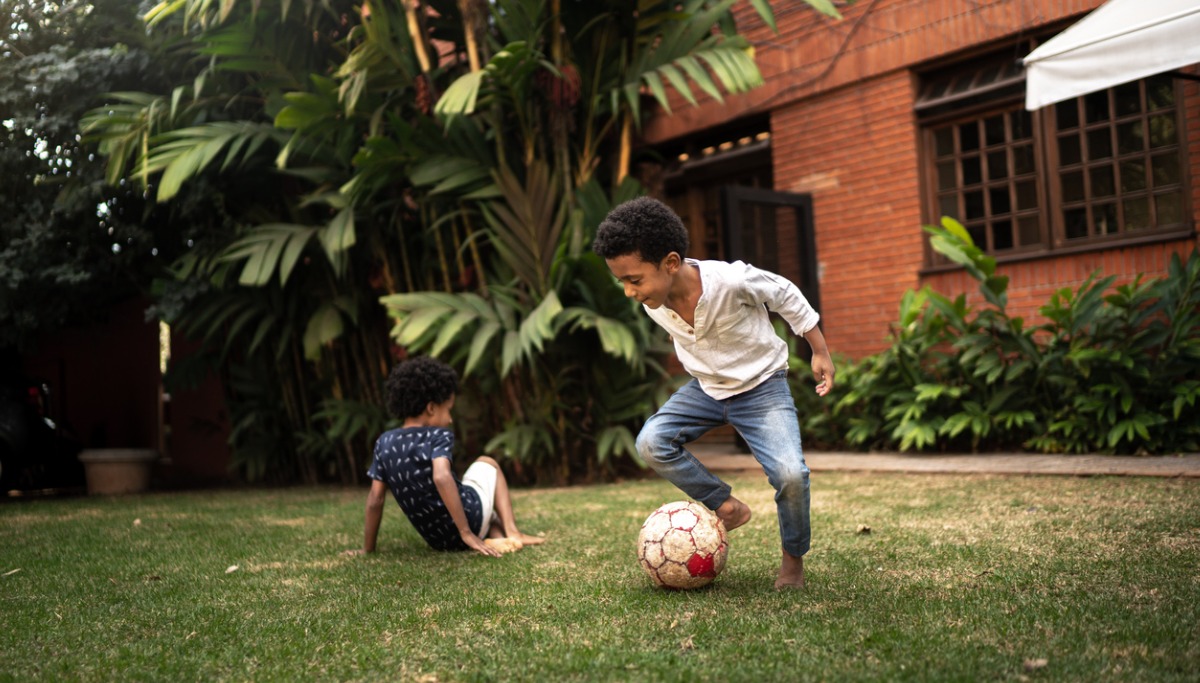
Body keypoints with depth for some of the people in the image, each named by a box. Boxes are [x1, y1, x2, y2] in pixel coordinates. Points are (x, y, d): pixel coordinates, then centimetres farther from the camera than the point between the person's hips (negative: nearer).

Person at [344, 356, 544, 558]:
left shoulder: (384, 443, 2)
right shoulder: (438, 436, -12)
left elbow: (375, 499, 2)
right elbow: (442, 477, -30)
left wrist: (367, 548, 10)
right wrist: (467, 532, -29)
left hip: (439, 541, 5)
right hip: (469, 516, -5)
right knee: (486, 463, 27)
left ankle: (498, 538, 9)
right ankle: (512, 532, 14)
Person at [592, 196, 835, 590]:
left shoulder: (731, 280, -32)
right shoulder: (654, 303, -16)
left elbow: (786, 295, -13)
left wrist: (819, 352, -4)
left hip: (761, 386, -5)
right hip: (705, 388, 5)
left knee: (790, 474, -23)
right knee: (651, 442, -17)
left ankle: (793, 559, 6)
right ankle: (725, 507, 1)